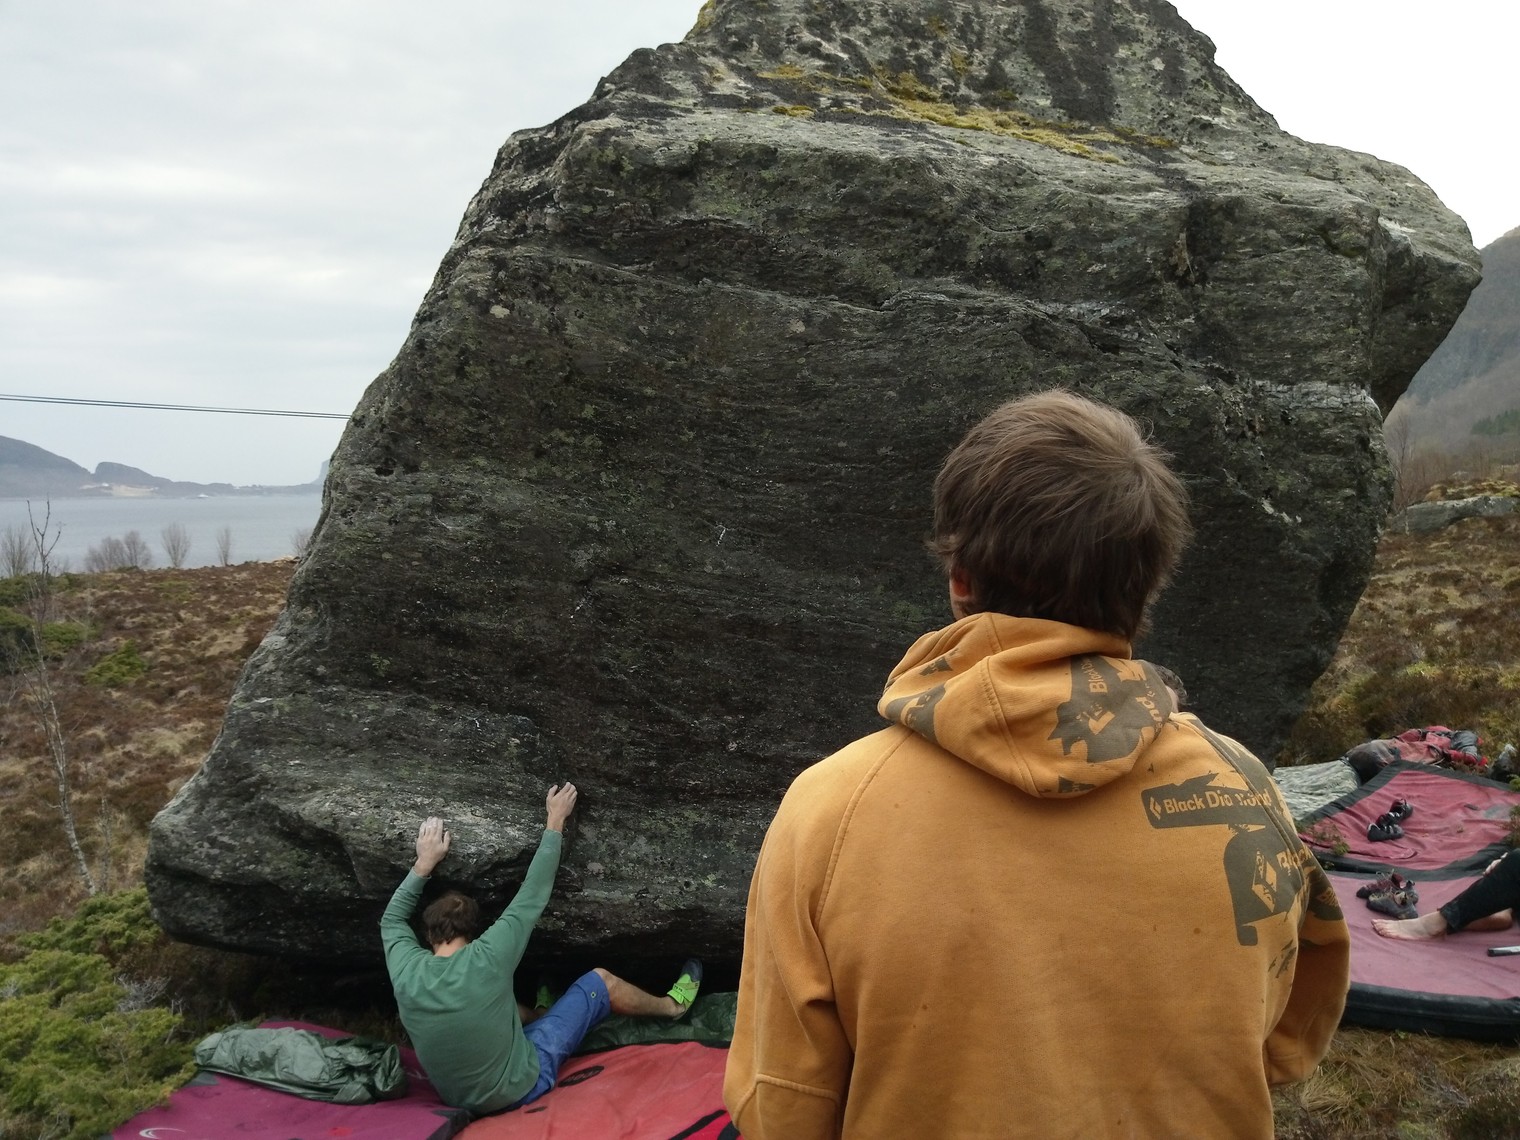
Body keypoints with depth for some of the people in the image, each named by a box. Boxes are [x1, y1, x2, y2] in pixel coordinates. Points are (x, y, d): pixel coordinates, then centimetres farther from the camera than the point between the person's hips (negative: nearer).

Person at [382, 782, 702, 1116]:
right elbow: (534, 893, -14)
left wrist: (424, 863, 6)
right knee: (601, 981, 8)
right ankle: (672, 1005, 32)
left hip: (460, 1099, 5)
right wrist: (555, 822, -5)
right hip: (520, 1086, -4)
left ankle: (540, 1009, 53)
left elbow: (392, 919, 9)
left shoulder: (406, 972, -15)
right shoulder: (486, 958, -26)